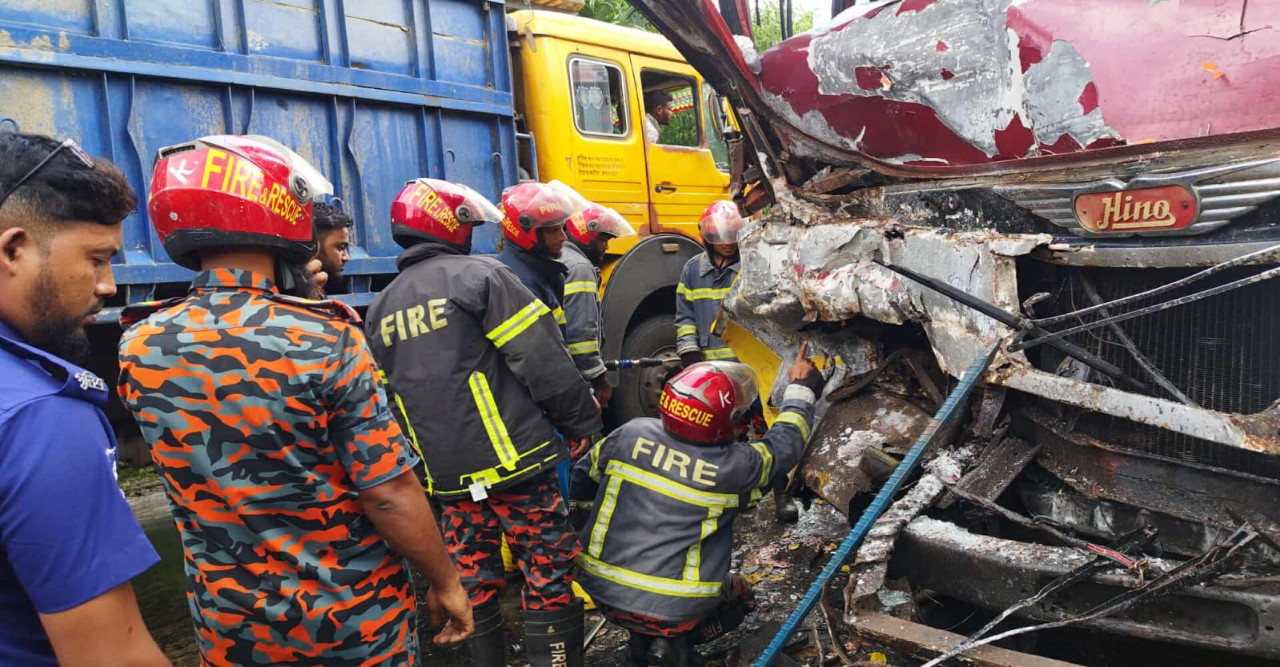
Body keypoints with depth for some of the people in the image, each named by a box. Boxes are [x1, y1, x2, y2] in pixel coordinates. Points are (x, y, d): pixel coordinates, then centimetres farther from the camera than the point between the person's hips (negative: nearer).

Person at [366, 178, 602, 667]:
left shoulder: (382, 307, 13)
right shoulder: (480, 275, -8)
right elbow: (543, 362, -14)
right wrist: (582, 423, -4)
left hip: (446, 476, 7)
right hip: (512, 460, -6)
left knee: (473, 583, 17)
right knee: (549, 576, 4)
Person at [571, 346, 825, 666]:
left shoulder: (630, 434, -8)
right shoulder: (735, 467, -15)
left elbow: (579, 480, 8)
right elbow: (786, 441, 4)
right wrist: (802, 388, 19)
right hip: (673, 609, -5)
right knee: (740, 595, 23)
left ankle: (641, 638, 17)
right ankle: (676, 641, 2)